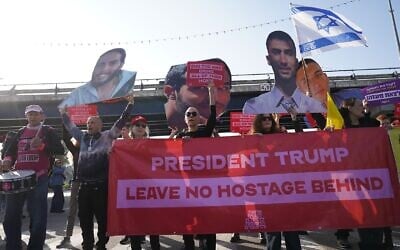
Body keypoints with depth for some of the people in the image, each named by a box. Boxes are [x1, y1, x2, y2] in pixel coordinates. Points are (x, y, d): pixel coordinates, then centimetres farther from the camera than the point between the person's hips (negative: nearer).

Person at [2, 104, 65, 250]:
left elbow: (60, 151, -7)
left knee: (38, 218, 1)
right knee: (11, 217, 9)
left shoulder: (49, 132, 3)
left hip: (39, 179, -4)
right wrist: (7, 160, -2)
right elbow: (11, 151, 19)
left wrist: (41, 145, -19)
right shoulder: (20, 132, 16)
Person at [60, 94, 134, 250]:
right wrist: (63, 113, 30)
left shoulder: (107, 136, 1)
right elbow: (70, 126, 28)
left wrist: (130, 104, -9)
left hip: (101, 185, -5)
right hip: (84, 185, 5)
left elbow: (120, 122, -4)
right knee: (84, 218, 12)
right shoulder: (83, 137, 14)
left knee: (102, 217, 4)